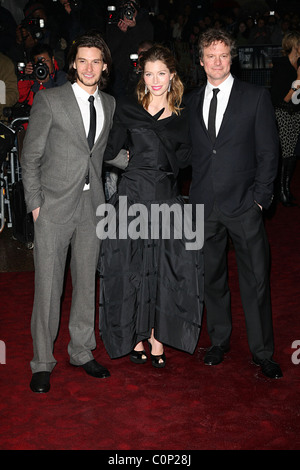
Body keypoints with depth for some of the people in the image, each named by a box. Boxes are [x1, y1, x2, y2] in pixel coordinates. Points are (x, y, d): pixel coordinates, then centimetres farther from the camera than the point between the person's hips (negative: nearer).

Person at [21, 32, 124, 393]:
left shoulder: (109, 104, 11)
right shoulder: (49, 99, -4)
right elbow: (30, 156, -3)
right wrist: (34, 202, -8)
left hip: (92, 204, 5)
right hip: (54, 204, -4)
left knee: (87, 281, 11)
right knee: (48, 284, -1)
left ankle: (81, 351, 26)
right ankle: (42, 362, 12)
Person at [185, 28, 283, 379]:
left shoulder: (256, 97, 0)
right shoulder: (191, 101, 10)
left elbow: (268, 152, -1)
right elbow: (191, 151, 13)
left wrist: (260, 197, -7)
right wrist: (194, 192, 4)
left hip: (243, 205, -3)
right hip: (204, 205, 3)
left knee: (255, 280, 2)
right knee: (212, 277, 12)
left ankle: (262, 352, 15)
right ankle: (218, 342, 28)